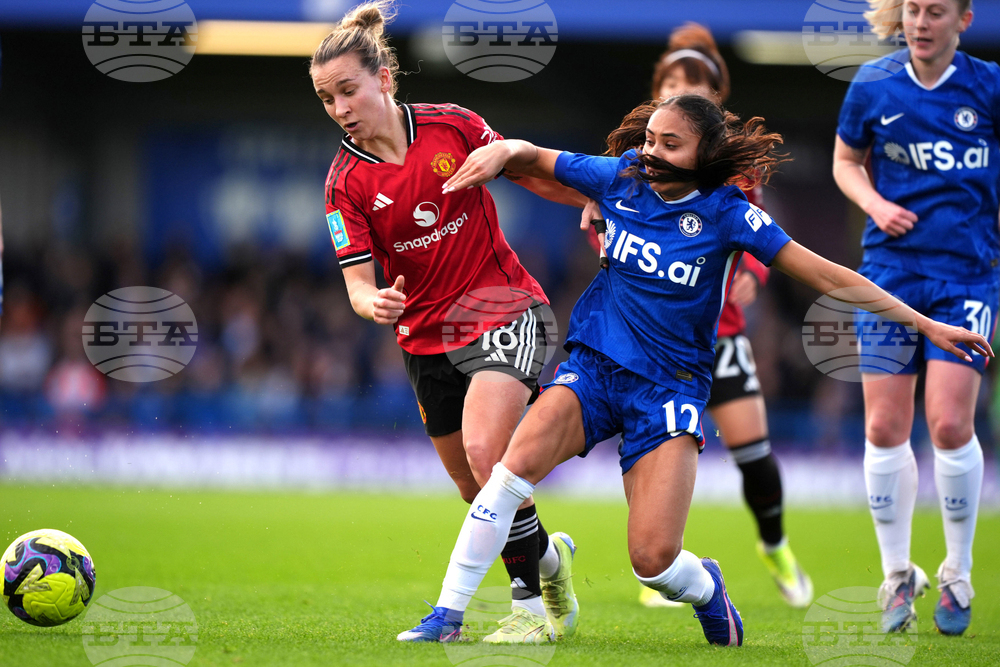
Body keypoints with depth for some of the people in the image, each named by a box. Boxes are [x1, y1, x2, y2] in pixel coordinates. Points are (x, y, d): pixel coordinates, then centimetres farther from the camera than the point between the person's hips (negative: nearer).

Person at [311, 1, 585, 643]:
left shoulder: (452, 125, -10)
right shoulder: (346, 182, -7)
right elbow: (359, 282, -12)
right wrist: (375, 303, -32)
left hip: (505, 311, -3)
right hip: (427, 338, 3)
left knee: (484, 451, -24)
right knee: (474, 489, 11)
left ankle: (530, 600, -12)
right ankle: (548, 554, 39)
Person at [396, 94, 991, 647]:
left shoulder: (725, 213, -6)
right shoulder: (623, 179, 2)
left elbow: (825, 274, -5)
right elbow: (535, 159, 14)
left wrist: (924, 323, -7)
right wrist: (503, 150, -11)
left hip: (669, 387, -2)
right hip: (594, 366, 2)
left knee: (654, 559, -16)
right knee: (513, 469, -26)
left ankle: (705, 588, 22)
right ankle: (446, 618, -19)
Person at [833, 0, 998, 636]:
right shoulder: (874, 85, 1)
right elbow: (845, 160, 16)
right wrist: (874, 202, -4)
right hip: (891, 268, 2)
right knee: (885, 427, 0)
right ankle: (898, 573, 16)